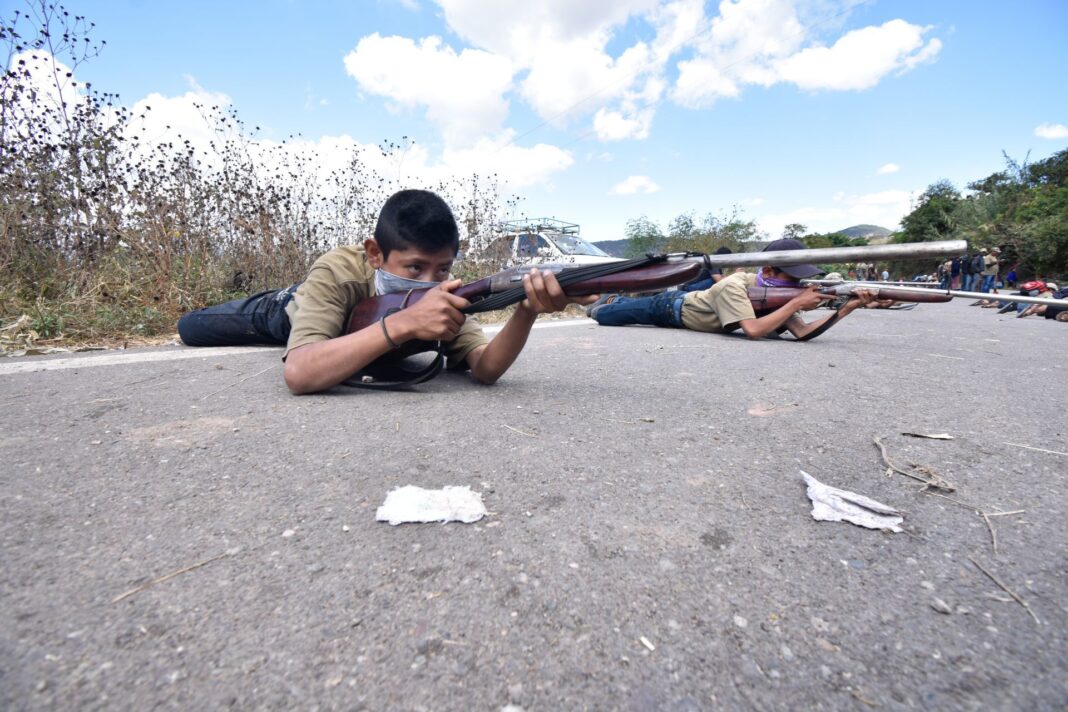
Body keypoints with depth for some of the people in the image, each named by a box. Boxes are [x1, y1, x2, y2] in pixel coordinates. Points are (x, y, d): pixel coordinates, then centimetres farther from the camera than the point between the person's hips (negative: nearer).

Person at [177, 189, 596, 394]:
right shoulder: (338, 272, -46)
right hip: (293, 309, -2)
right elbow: (298, 375, -59)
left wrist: (527, 312, -67)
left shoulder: (443, 291, -38)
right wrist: (404, 323, -68)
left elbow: (485, 370, -48)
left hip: (361, 318, 2)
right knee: (190, 327, 14)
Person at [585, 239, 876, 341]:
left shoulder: (775, 292, -17)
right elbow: (753, 331, -52)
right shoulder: (734, 286, -40)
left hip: (686, 301, 6)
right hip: (672, 307, -6)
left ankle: (613, 299, 58)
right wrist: (797, 302, -47)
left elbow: (802, 332, -22)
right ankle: (601, 304, 45)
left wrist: (845, 309, -33)